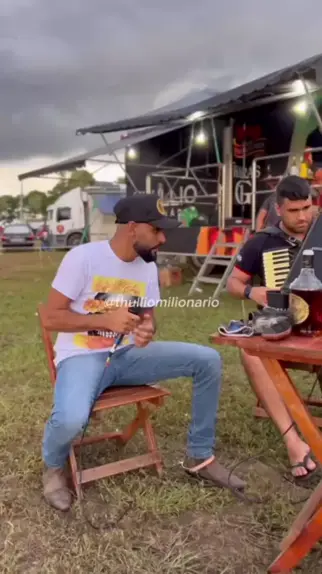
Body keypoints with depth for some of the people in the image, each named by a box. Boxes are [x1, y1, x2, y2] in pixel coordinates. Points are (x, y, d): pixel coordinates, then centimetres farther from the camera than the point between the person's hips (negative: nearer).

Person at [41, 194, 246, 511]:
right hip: (82, 357, -5)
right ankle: (53, 466, 3)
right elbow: (50, 318, -15)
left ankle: (200, 457, 7)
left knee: (208, 360, -9)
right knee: (71, 419, -38)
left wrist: (148, 330, -17)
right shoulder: (82, 257, -17)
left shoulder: (148, 265, 2)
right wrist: (107, 320, -27)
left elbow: (148, 317, 9)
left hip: (127, 354, 6)